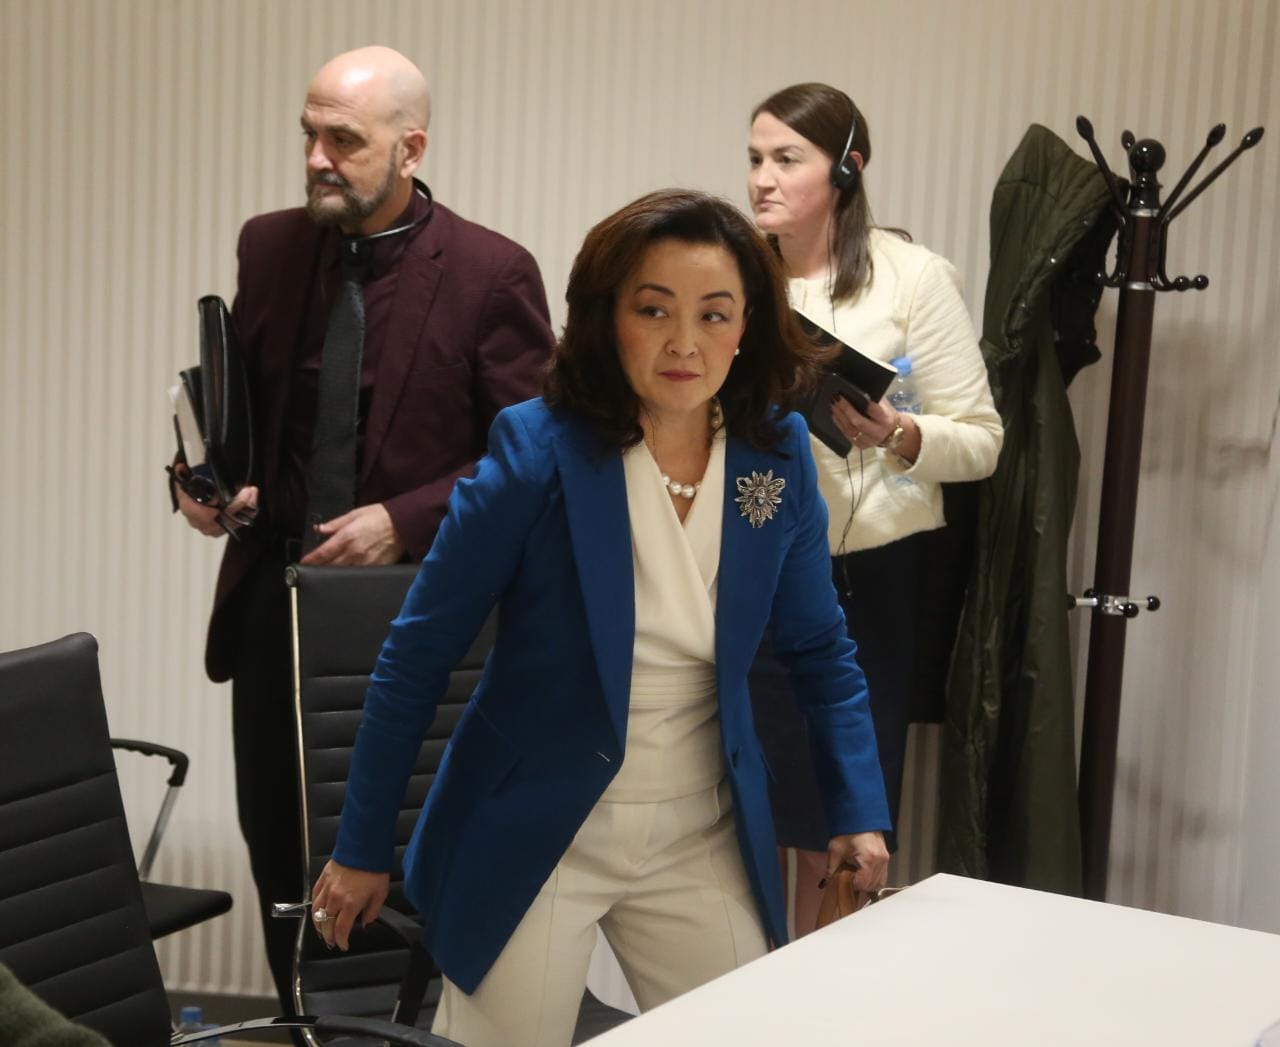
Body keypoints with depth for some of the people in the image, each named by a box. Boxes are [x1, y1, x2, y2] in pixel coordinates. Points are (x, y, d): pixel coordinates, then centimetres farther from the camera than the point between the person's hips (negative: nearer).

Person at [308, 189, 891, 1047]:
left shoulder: (778, 454, -5)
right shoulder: (538, 451, -17)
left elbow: (819, 650, 8)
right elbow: (418, 654, -11)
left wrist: (860, 811, -1)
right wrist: (364, 848, -8)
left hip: (704, 839, 4)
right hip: (534, 836, -4)